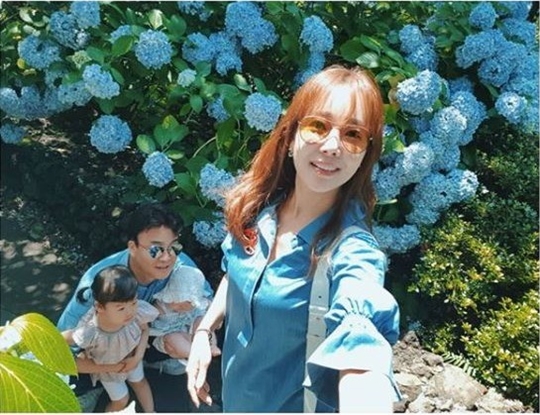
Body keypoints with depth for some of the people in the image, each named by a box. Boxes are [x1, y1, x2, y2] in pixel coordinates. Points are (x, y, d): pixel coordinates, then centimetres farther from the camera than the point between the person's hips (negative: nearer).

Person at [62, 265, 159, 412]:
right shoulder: (90, 332, -47)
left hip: (131, 356, 3)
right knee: (121, 400, 20)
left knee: (140, 382, 30)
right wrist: (85, 351, -19)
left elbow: (144, 329, -15)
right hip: (106, 366, -3)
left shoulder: (137, 311, -40)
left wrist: (138, 356, -20)